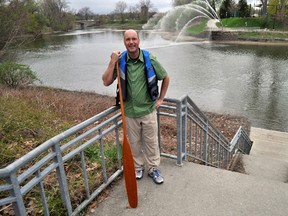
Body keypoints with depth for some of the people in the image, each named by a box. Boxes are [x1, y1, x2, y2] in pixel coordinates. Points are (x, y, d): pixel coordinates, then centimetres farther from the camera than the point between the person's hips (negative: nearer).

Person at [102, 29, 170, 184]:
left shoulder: (149, 60, -10)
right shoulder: (120, 61, -7)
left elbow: (166, 78, 4)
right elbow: (106, 82, -11)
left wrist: (160, 98, 3)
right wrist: (112, 62, -19)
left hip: (148, 110, 0)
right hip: (130, 112, 1)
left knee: (151, 141, 12)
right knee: (134, 142, 16)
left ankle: (153, 168, 32)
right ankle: (137, 167, 38)